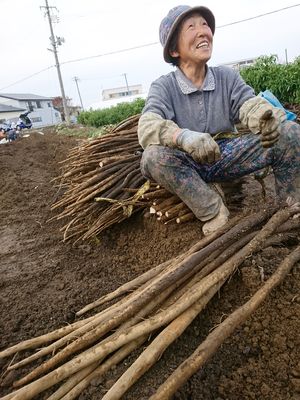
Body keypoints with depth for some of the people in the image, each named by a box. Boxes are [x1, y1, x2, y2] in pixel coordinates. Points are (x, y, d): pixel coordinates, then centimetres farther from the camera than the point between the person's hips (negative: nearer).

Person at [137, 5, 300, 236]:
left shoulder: (227, 76, 3)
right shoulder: (163, 87, -8)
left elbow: (249, 103, -11)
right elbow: (148, 126, -25)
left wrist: (265, 117, -37)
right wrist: (184, 136, -46)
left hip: (228, 155, 2)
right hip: (190, 164, -2)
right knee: (153, 158, -34)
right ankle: (214, 213, -22)